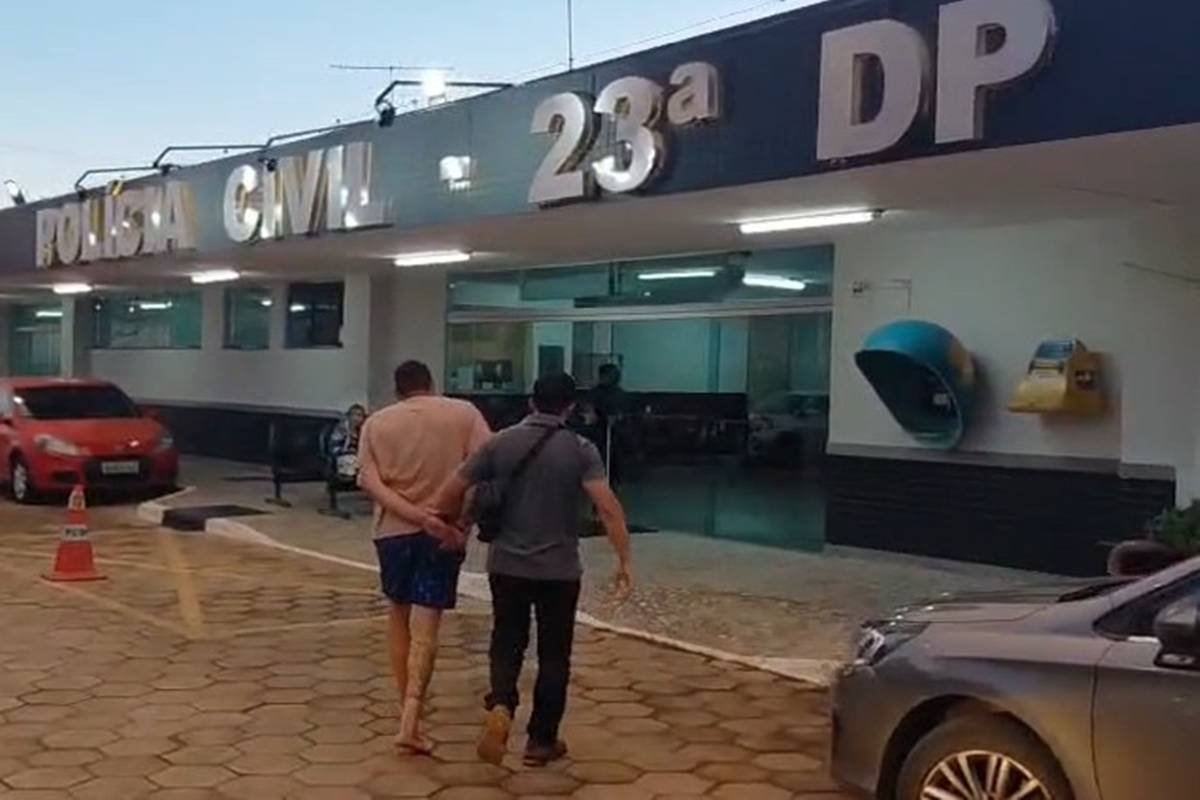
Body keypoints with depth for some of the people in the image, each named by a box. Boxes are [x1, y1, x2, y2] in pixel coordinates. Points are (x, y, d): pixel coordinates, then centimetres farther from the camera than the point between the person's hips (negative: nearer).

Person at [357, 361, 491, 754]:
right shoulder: (463, 413, 2)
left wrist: (416, 515, -15)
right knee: (426, 626, -2)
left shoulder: (376, 422, 6)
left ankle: (408, 706, 26)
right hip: (446, 530, -2)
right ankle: (410, 722, -12)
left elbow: (370, 481, -7)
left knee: (399, 612, 21)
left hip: (393, 529, 2)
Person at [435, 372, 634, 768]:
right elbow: (608, 506, -19)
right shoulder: (580, 449, -7)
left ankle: (501, 707, -11)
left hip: (506, 565, 2)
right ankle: (541, 741, 18)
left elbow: (450, 493, -1)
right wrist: (624, 560, -15)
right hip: (559, 569, -1)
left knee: (507, 642, 15)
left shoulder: (500, 443, -1)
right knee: (553, 653, 12)